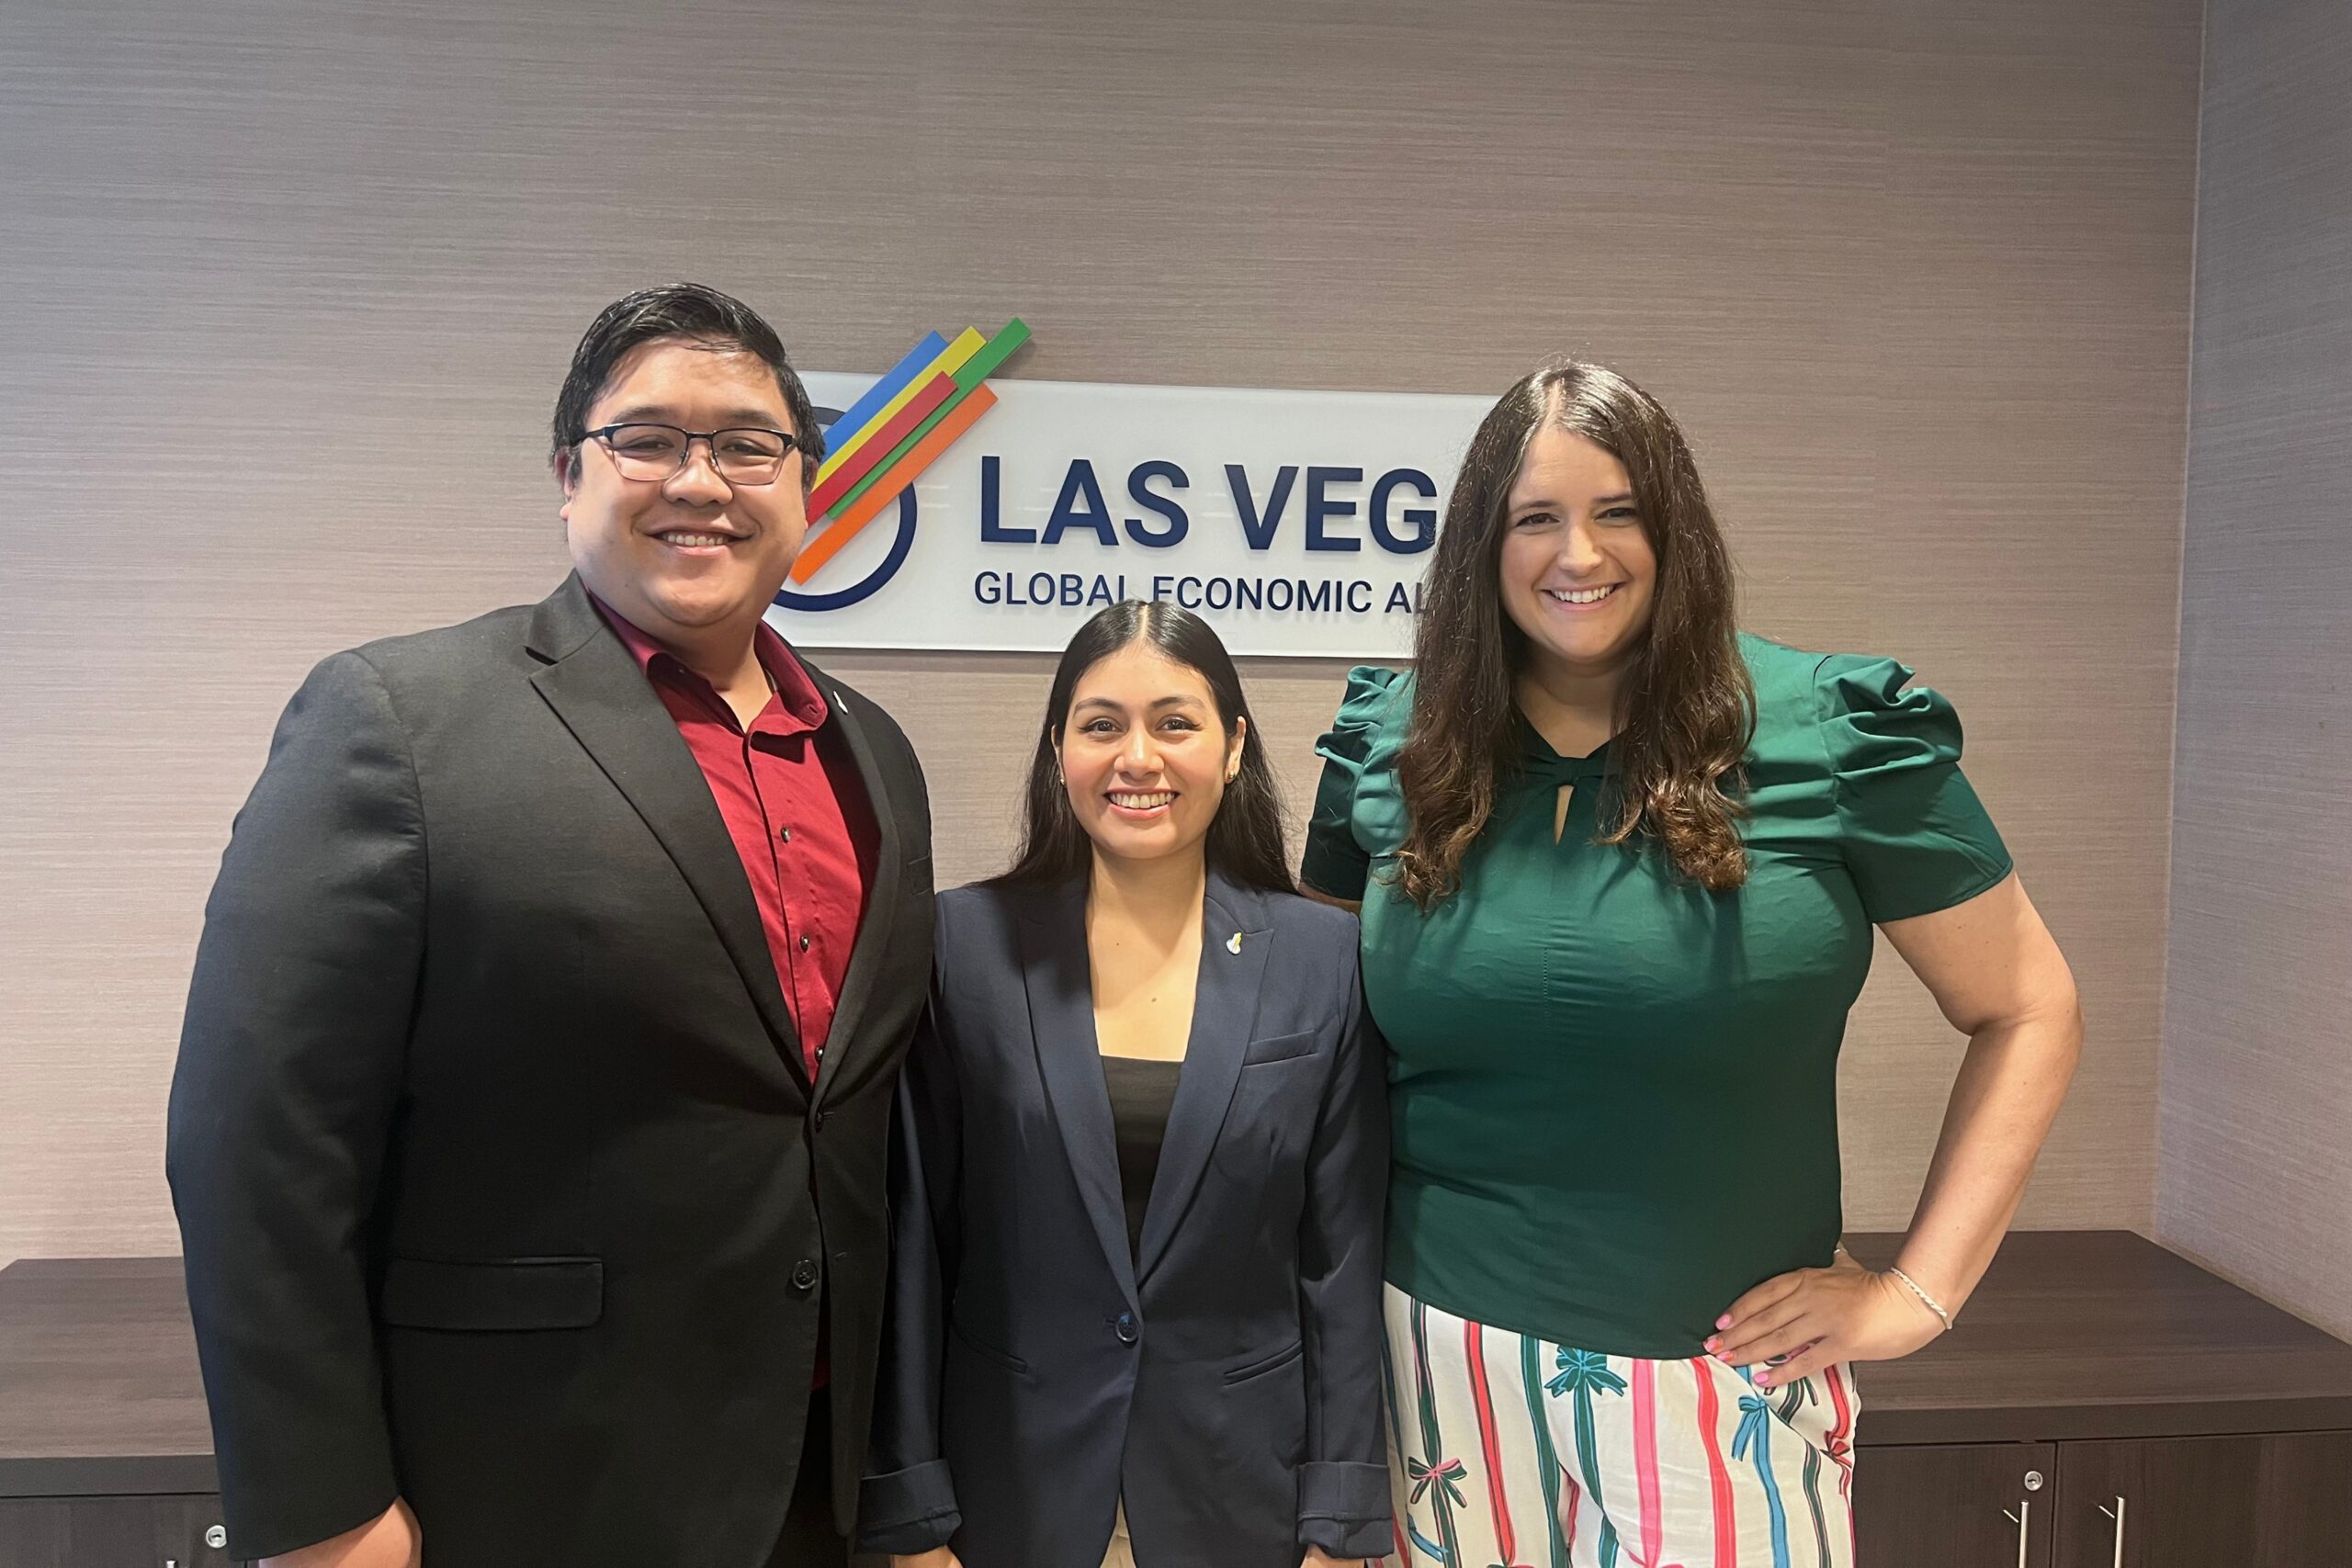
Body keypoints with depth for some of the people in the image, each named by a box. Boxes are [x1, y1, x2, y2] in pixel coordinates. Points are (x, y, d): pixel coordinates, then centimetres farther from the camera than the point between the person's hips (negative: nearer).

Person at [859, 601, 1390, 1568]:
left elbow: (1343, 1254, -2)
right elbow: (911, 1241, -4)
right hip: (1011, 1482, 0)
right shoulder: (966, 944, -7)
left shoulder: (1324, 959, -5)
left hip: (1243, 1487, 1)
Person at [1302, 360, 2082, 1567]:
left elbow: (2027, 1012, -1)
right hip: (1444, 1353, 2)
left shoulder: (1829, 734, -8)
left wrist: (1919, 1291, -6)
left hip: (1720, 1373, -2)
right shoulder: (1393, 746, 0)